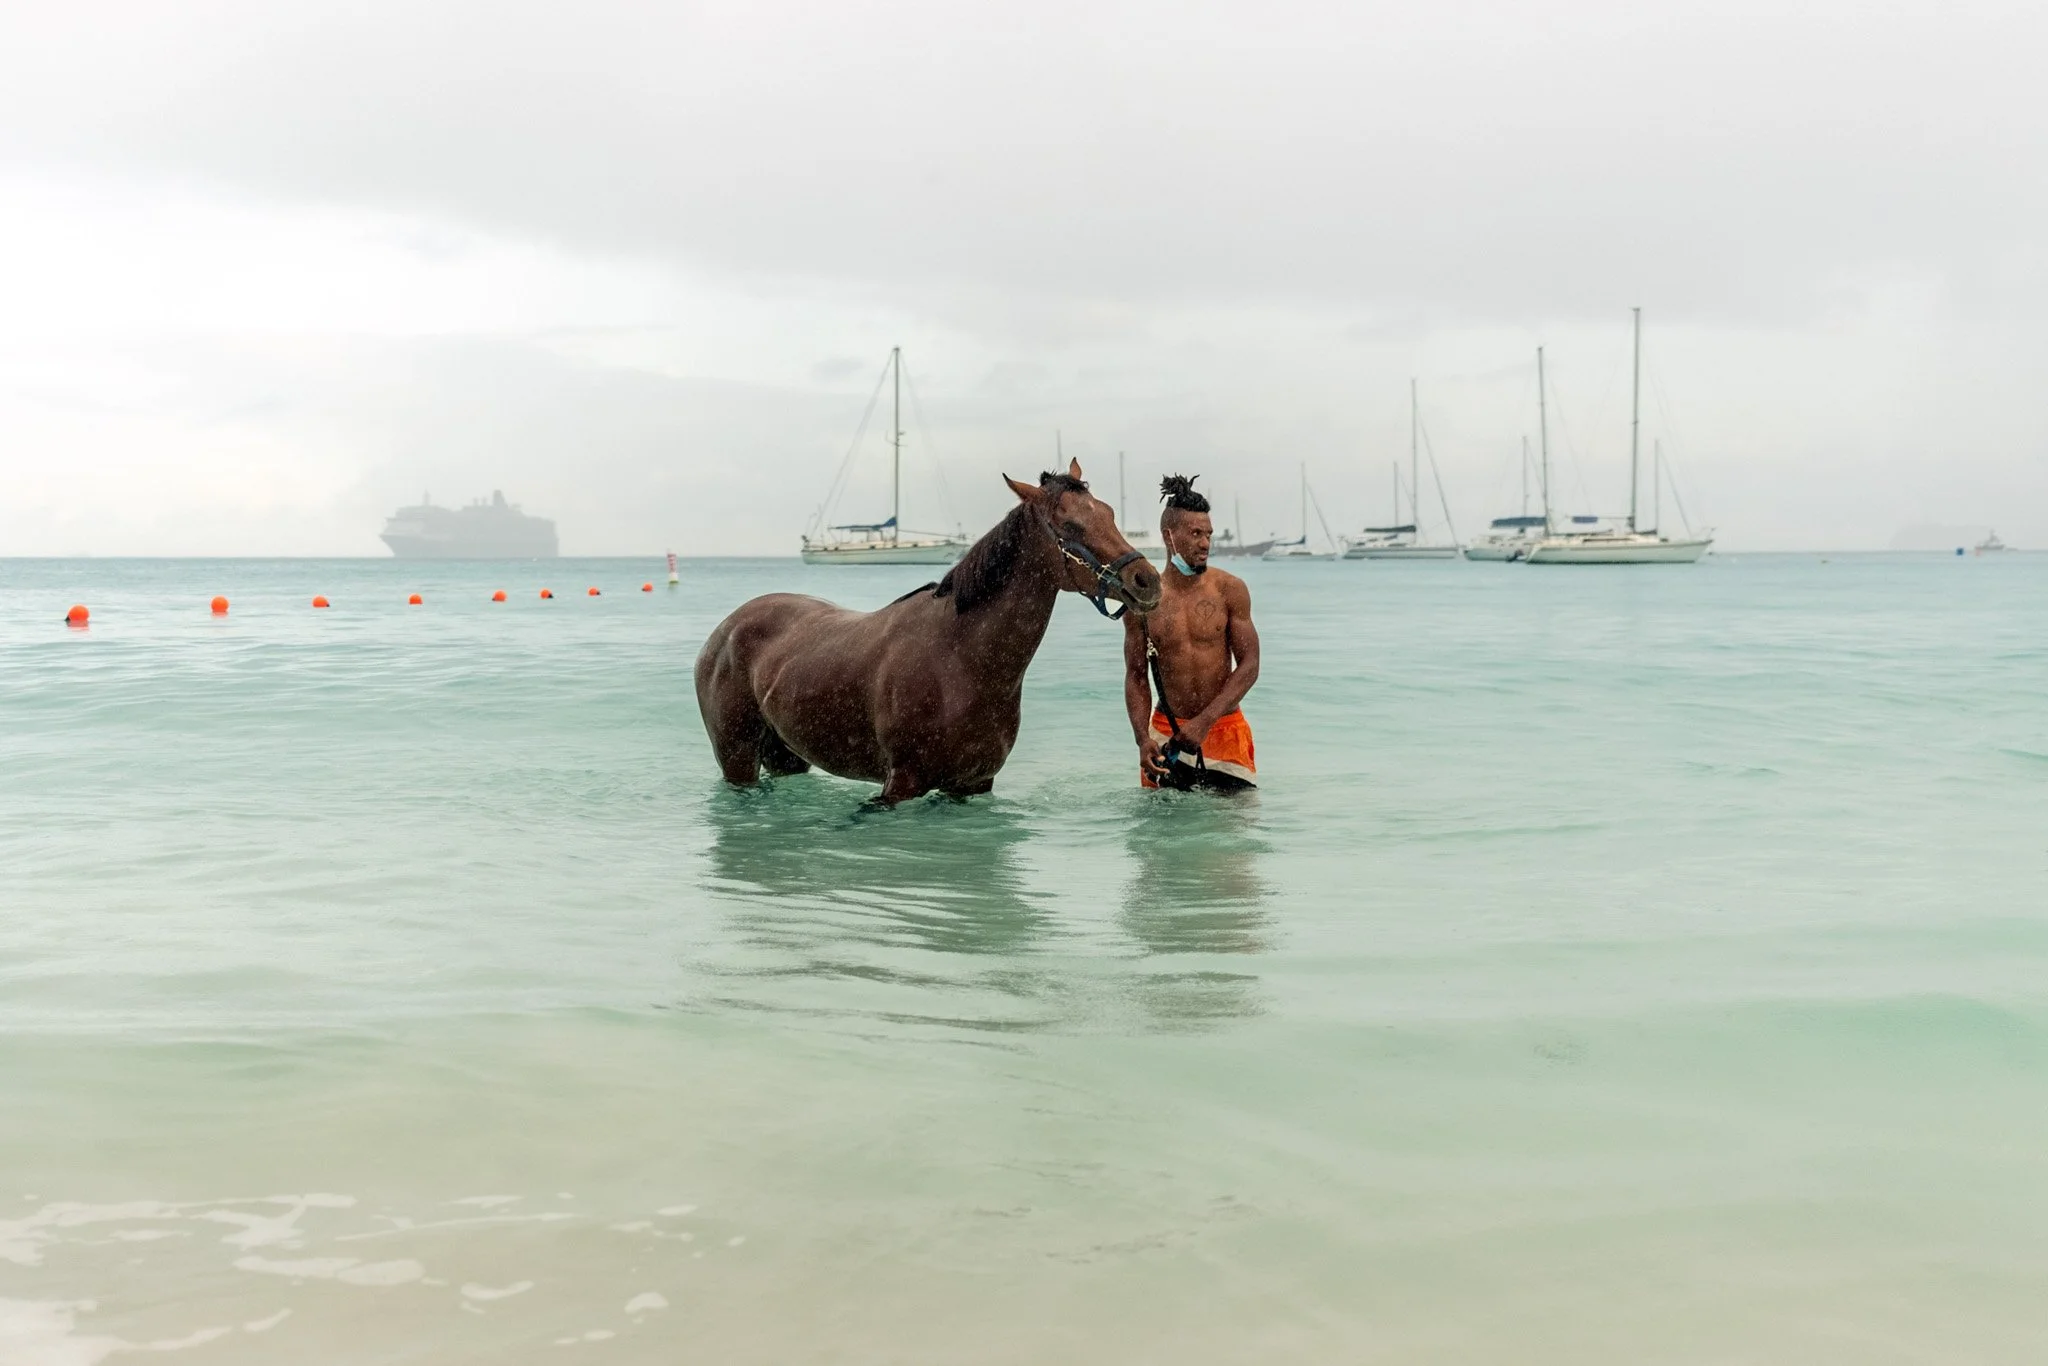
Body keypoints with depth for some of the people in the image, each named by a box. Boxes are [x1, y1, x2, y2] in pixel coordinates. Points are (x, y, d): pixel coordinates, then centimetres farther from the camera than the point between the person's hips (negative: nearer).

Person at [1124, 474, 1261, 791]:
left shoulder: (1230, 589, -4)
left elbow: (1249, 666, -6)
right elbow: (1136, 676, 2)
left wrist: (1204, 722, -17)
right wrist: (1143, 739, -12)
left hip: (1225, 729, 0)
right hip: (1167, 732, 0)